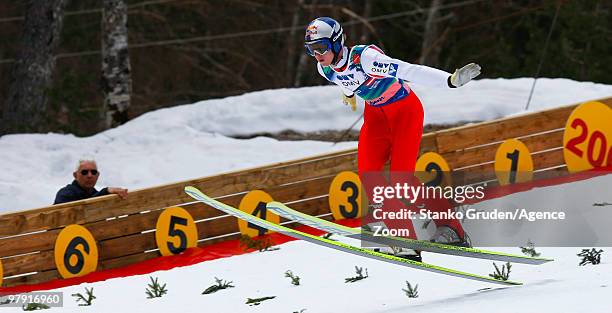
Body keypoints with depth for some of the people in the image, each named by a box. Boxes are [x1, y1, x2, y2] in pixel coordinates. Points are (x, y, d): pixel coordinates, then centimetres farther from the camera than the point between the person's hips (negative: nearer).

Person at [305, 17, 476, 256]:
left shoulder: (365, 58, -32)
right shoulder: (325, 68, -10)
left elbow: (409, 71, -40)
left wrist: (451, 80, -48)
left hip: (405, 110, -7)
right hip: (376, 114, 7)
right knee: (367, 173, -12)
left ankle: (450, 228, 0)